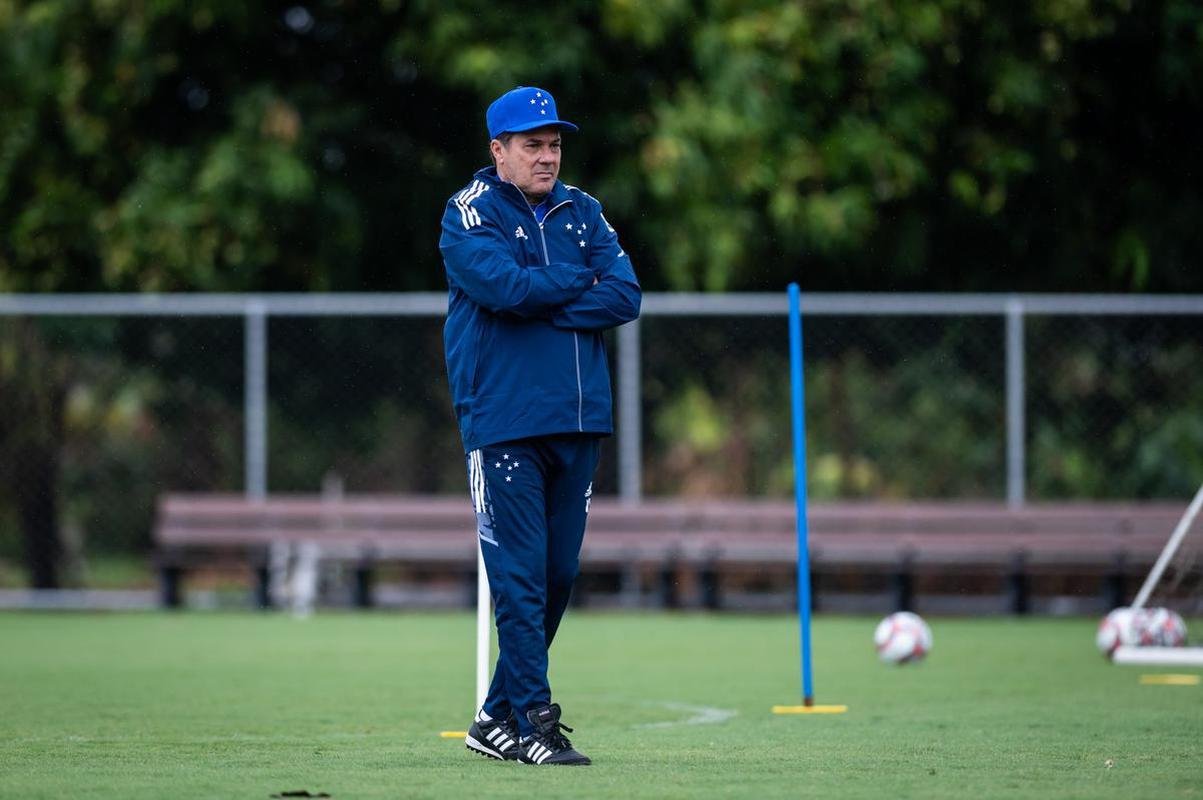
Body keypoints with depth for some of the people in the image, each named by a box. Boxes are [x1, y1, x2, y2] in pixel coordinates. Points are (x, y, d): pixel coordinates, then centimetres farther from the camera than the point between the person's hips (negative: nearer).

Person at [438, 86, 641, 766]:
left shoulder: (582, 212, 14)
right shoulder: (469, 211, 0)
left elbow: (626, 297, 2)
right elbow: (503, 283, -18)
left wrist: (542, 304, -9)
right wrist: (582, 281, -4)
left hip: (580, 421, 6)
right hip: (505, 422, -5)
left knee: (560, 574, 6)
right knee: (520, 576, -8)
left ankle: (499, 717, 16)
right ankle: (533, 723, -7)